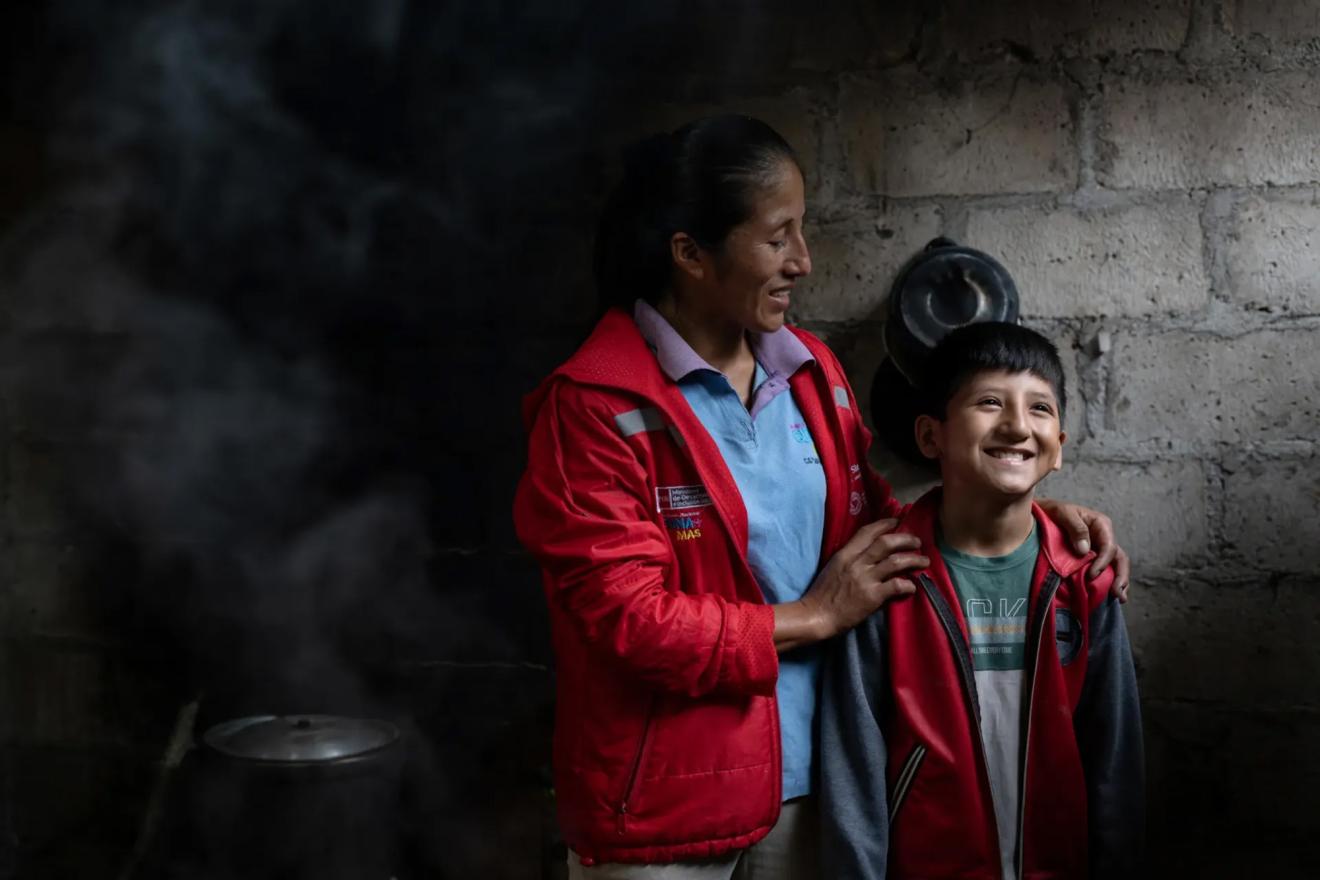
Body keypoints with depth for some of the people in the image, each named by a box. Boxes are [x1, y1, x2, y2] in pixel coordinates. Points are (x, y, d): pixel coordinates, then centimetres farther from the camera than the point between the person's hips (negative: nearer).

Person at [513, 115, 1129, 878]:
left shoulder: (812, 371, 5)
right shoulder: (596, 407, -15)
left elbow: (873, 521, 14)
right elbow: (626, 620, -19)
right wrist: (814, 617, -12)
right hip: (662, 804, -5)